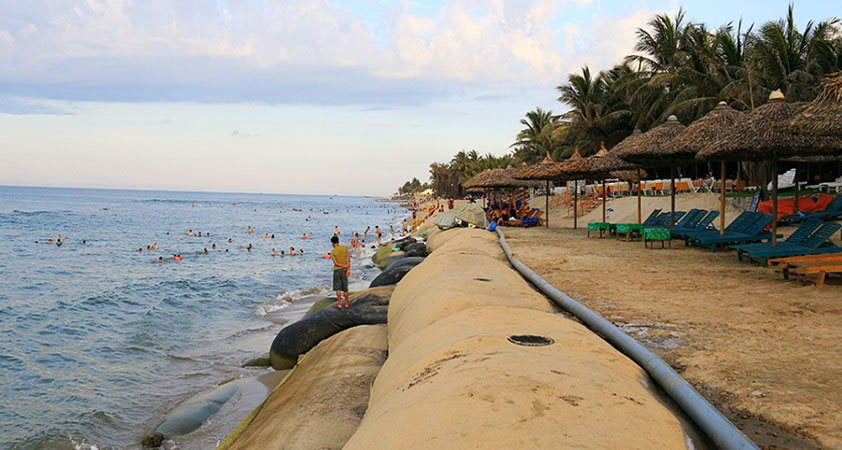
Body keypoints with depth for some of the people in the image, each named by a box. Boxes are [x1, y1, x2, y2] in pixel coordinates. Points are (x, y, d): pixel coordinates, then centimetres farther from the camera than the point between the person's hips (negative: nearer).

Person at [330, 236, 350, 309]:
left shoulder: (332, 252, -8)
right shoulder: (345, 248, -1)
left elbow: (335, 263, -14)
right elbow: (348, 259, -5)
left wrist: (344, 266, -4)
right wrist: (348, 269, -5)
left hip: (336, 270, -2)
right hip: (344, 270, 2)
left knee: (337, 288, 5)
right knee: (345, 288, 10)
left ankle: (339, 304, 2)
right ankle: (346, 304, 14)